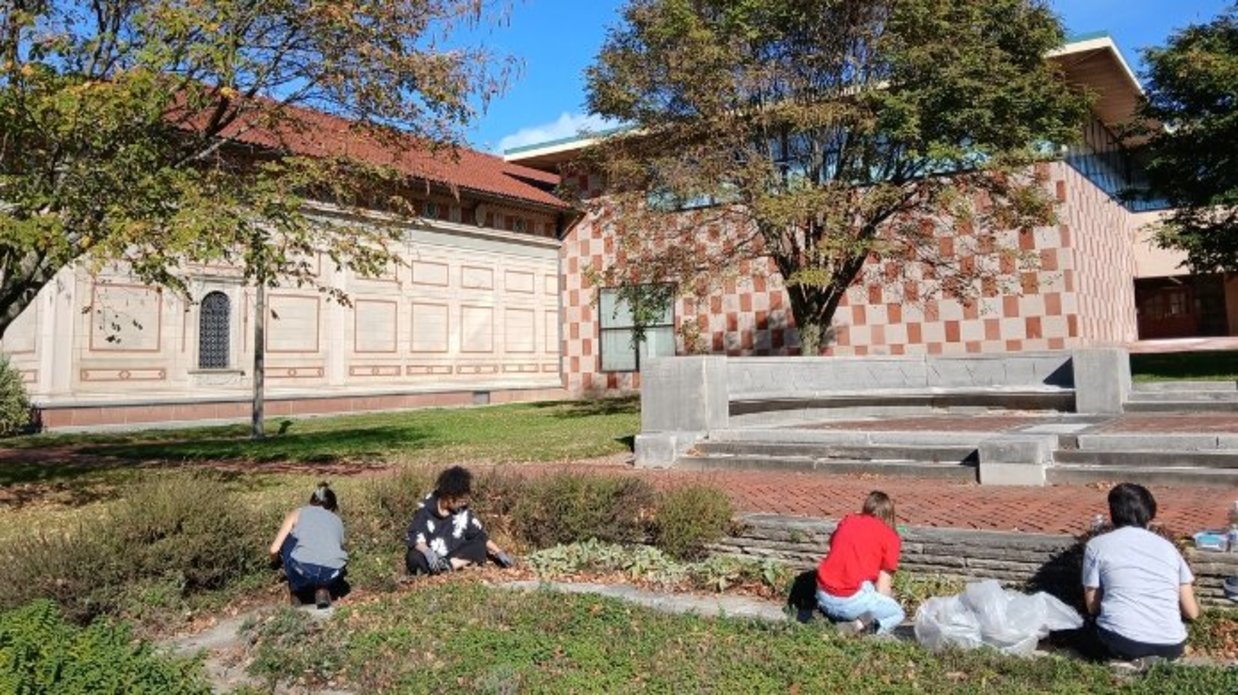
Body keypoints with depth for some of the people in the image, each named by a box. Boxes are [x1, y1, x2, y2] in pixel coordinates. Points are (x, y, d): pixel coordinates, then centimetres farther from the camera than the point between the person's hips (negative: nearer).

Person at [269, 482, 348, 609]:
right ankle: (323, 590, 12)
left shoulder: (297, 514, 23)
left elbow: (274, 550, 18)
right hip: (331, 576, 2)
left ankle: (296, 591, 24)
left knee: (288, 539, 28)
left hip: (303, 571, -2)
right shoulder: (337, 520, 29)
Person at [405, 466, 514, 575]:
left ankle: (447, 565, -31)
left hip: (454, 555, 4)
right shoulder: (426, 509, -12)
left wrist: (499, 553, -5)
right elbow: (412, 537, -17)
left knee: (480, 547, -20)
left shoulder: (463, 512, -3)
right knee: (414, 558, -34)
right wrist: (427, 552, -36)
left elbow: (481, 535, 4)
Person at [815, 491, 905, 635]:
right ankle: (860, 626, -10)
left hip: (823, 596, 5)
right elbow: (882, 587, 2)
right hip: (853, 599, -5)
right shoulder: (890, 537, 3)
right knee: (898, 613, 21)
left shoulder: (847, 521, 15)